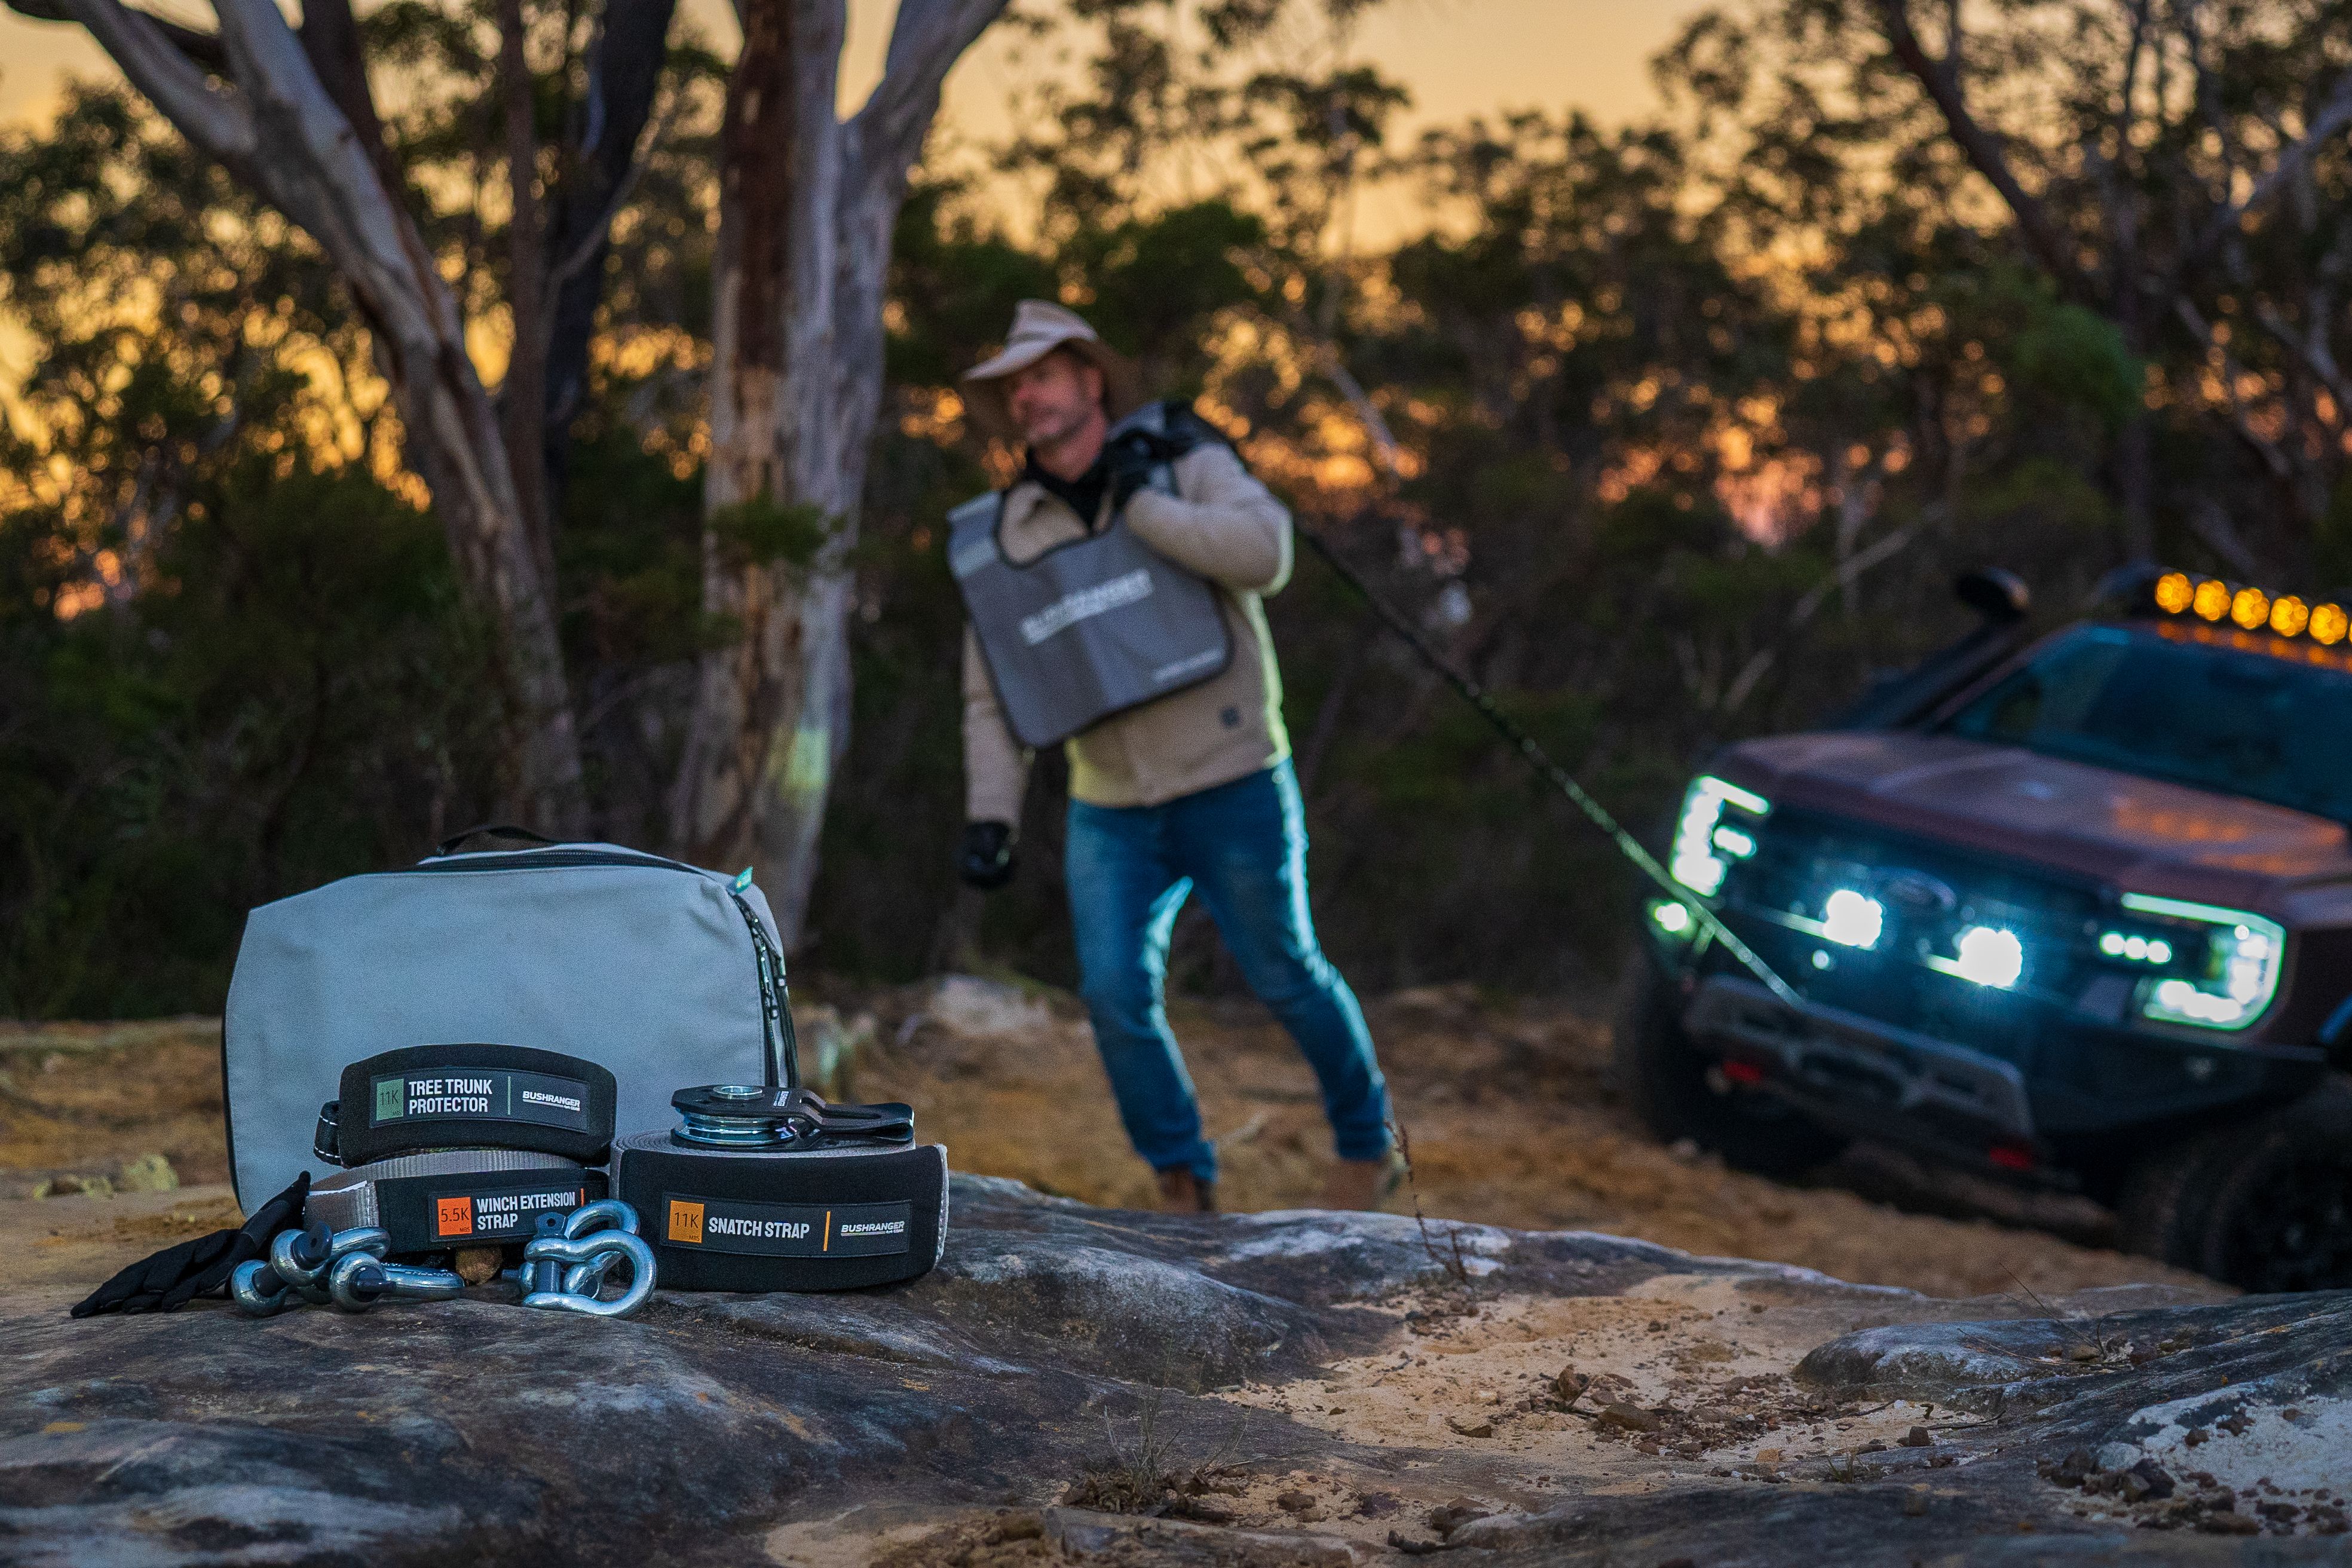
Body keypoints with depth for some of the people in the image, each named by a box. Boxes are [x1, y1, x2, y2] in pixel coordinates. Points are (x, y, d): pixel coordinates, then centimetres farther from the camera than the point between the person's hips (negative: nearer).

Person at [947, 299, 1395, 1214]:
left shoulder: (1183, 465, -3)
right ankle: (1183, 1182, 9)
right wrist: (990, 815, -1)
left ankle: (1368, 1146, 27)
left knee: (1285, 978, 5)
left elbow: (1265, 553, -22)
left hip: (1233, 792, -3)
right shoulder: (1003, 538, 6)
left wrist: (1140, 505, -19)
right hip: (1111, 814, 3)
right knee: (1116, 993, -9)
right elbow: (994, 700, 9)